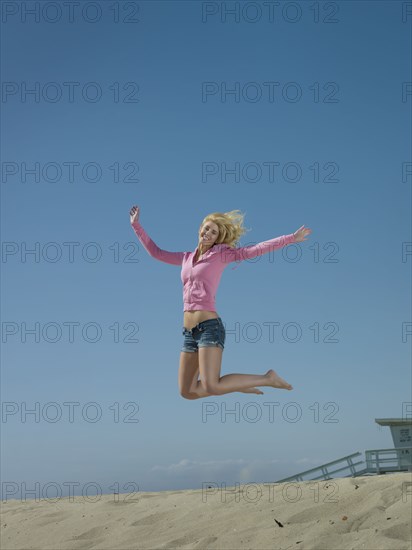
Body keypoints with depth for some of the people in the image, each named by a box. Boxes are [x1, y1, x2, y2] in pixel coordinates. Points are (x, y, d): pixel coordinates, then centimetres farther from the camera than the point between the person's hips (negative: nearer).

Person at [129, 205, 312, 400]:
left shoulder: (221, 253, 3)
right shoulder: (187, 258, 20)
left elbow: (256, 250, -3)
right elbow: (156, 252, 30)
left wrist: (291, 238, -9)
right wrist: (136, 225, 30)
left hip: (210, 327, -7)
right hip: (189, 332, 7)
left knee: (211, 387, -19)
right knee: (187, 391, 6)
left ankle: (267, 378, -2)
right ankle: (235, 384, 25)